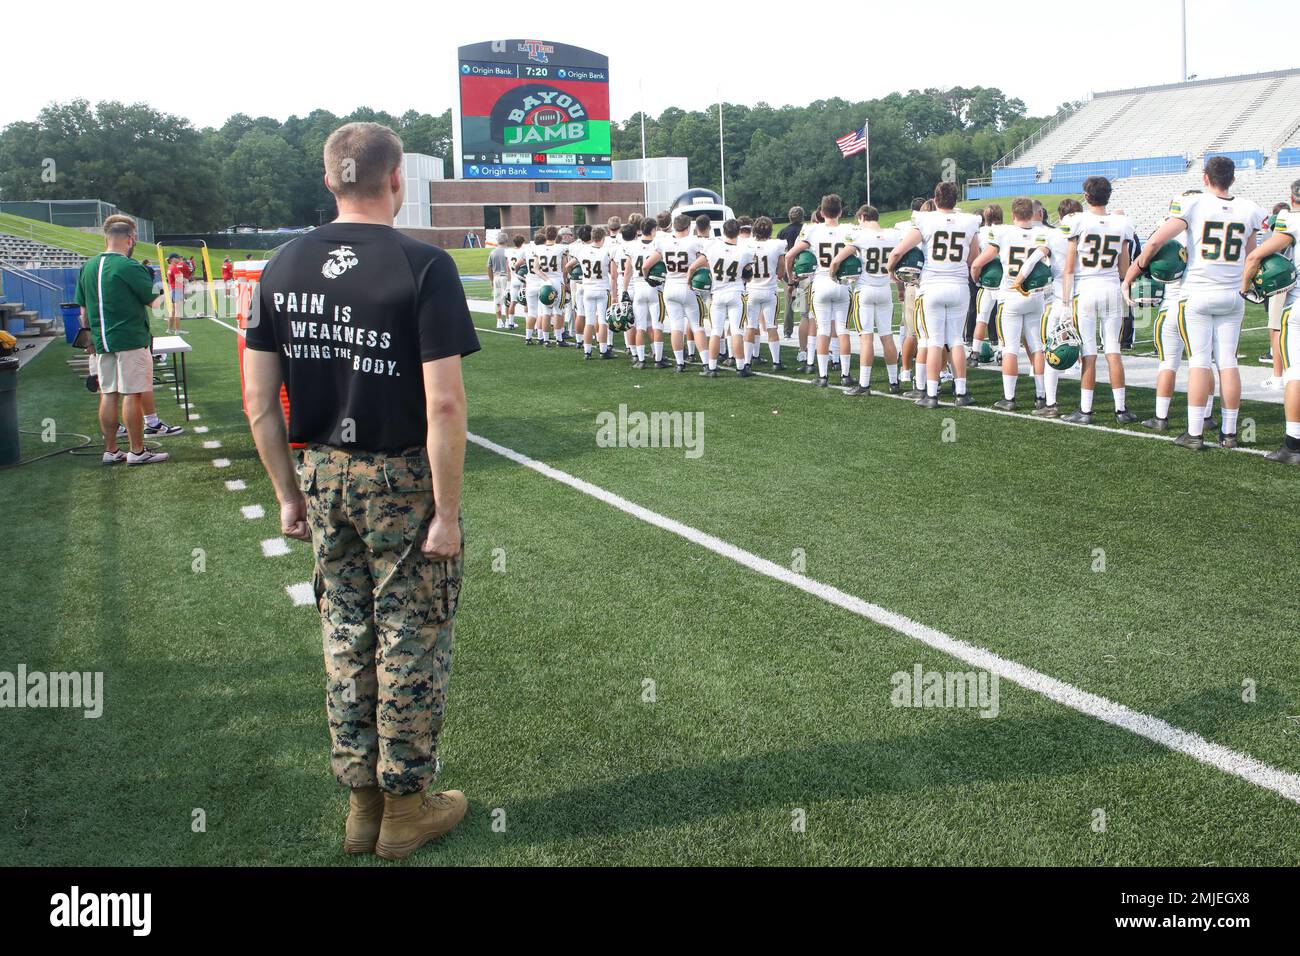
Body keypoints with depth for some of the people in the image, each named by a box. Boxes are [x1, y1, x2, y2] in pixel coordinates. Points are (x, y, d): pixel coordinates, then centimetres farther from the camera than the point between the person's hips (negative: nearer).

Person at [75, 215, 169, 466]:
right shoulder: (130, 267, -12)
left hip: (102, 341, 7)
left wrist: (91, 336, 24)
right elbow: (155, 302, -8)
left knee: (108, 395, 9)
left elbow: (83, 309, 15)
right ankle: (137, 451, 0)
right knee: (132, 395, -3)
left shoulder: (88, 267, 10)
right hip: (130, 339, -7)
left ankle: (111, 451, 14)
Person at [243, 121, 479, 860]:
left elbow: (260, 398, 4)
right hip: (401, 478, -5)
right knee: (412, 643, 9)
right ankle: (407, 807, 21)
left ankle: (362, 803, 28)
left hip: (323, 474, 5)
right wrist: (448, 511, -12)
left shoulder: (286, 265, 2)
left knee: (347, 640, 16)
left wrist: (289, 492, 12)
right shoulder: (422, 266, -14)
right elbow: (443, 402, -19)